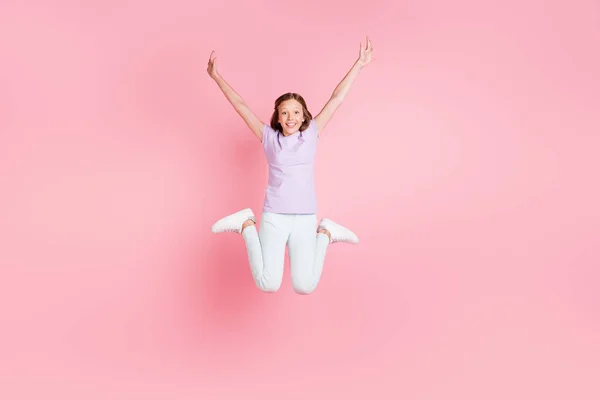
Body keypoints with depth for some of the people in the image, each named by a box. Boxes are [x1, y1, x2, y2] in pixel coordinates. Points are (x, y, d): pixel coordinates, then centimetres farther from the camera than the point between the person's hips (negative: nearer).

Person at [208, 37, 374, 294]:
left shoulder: (311, 134, 5)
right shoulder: (269, 137, 4)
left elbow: (337, 99, 3)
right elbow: (240, 106, 3)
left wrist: (359, 65, 3)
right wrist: (217, 77, 1)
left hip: (305, 219, 1)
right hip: (274, 218, 0)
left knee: (305, 287, -10)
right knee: (268, 285, -13)